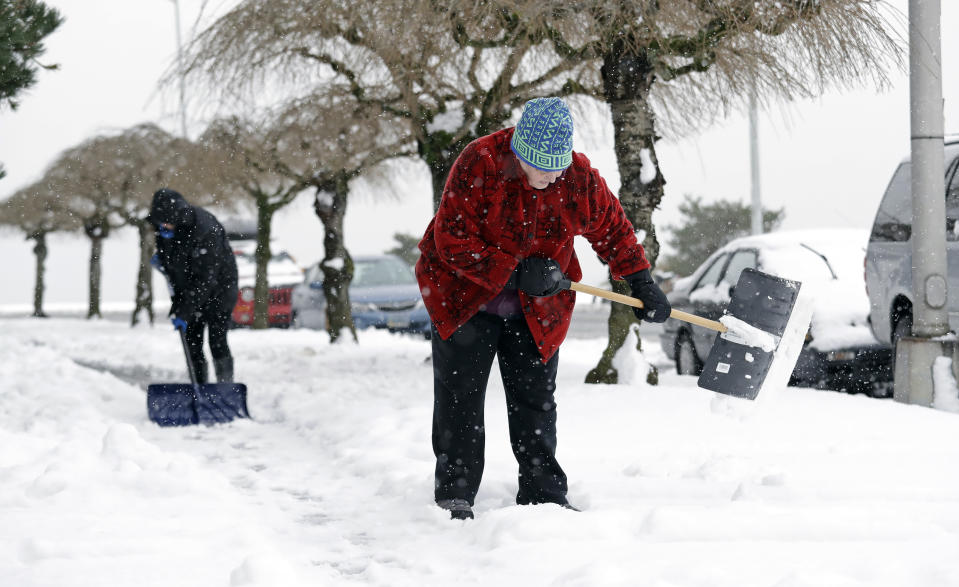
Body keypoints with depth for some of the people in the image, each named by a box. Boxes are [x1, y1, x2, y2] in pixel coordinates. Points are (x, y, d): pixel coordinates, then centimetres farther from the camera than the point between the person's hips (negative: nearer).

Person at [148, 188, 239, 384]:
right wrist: (160, 257, 0)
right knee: (191, 340, 4)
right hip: (187, 288, 7)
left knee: (217, 341, -11)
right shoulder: (161, 224, -11)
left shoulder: (206, 231, -33)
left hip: (218, 288, -7)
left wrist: (183, 312, -31)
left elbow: (205, 280, -31)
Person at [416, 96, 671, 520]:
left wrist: (641, 283, 2)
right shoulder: (478, 166, -24)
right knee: (460, 399, 0)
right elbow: (453, 241, -25)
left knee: (535, 401, 4)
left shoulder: (579, 176, -11)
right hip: (465, 298, -3)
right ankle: (453, 500, 7)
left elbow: (612, 227, 6)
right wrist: (516, 274, -26)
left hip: (536, 310, 3)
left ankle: (543, 495, 11)